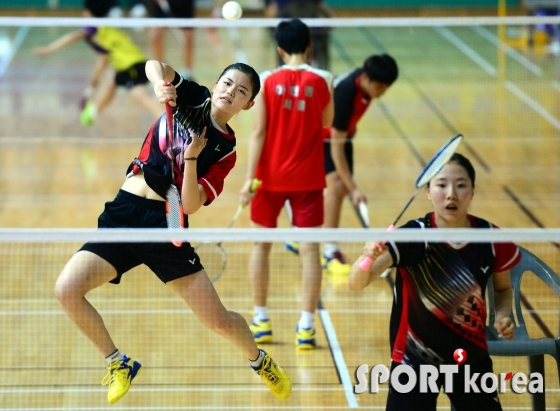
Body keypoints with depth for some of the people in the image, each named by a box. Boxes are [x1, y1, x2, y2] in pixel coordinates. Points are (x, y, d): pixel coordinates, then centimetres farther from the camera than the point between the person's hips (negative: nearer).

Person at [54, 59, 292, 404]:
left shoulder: (225, 150, 1)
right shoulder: (192, 97, 6)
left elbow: (190, 205, -9)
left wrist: (191, 158, -21)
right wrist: (161, 84, -23)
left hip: (165, 224, -2)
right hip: (123, 212, 2)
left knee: (218, 320, -5)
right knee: (67, 289, -17)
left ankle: (260, 361, 31)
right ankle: (119, 365, 6)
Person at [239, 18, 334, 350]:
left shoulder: (267, 81, -7)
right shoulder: (322, 81, -5)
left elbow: (259, 132, -10)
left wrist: (250, 178, -8)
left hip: (271, 176, 0)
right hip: (307, 178, 0)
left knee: (262, 243, 14)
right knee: (309, 248, 2)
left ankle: (261, 320, 18)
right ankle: (306, 327, -2)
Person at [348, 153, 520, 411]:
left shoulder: (490, 238, -10)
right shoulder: (412, 236, -21)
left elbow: (503, 288, 11)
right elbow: (355, 283, -33)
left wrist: (503, 316, -10)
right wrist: (368, 257, -54)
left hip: (471, 358, 4)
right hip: (415, 360, -3)